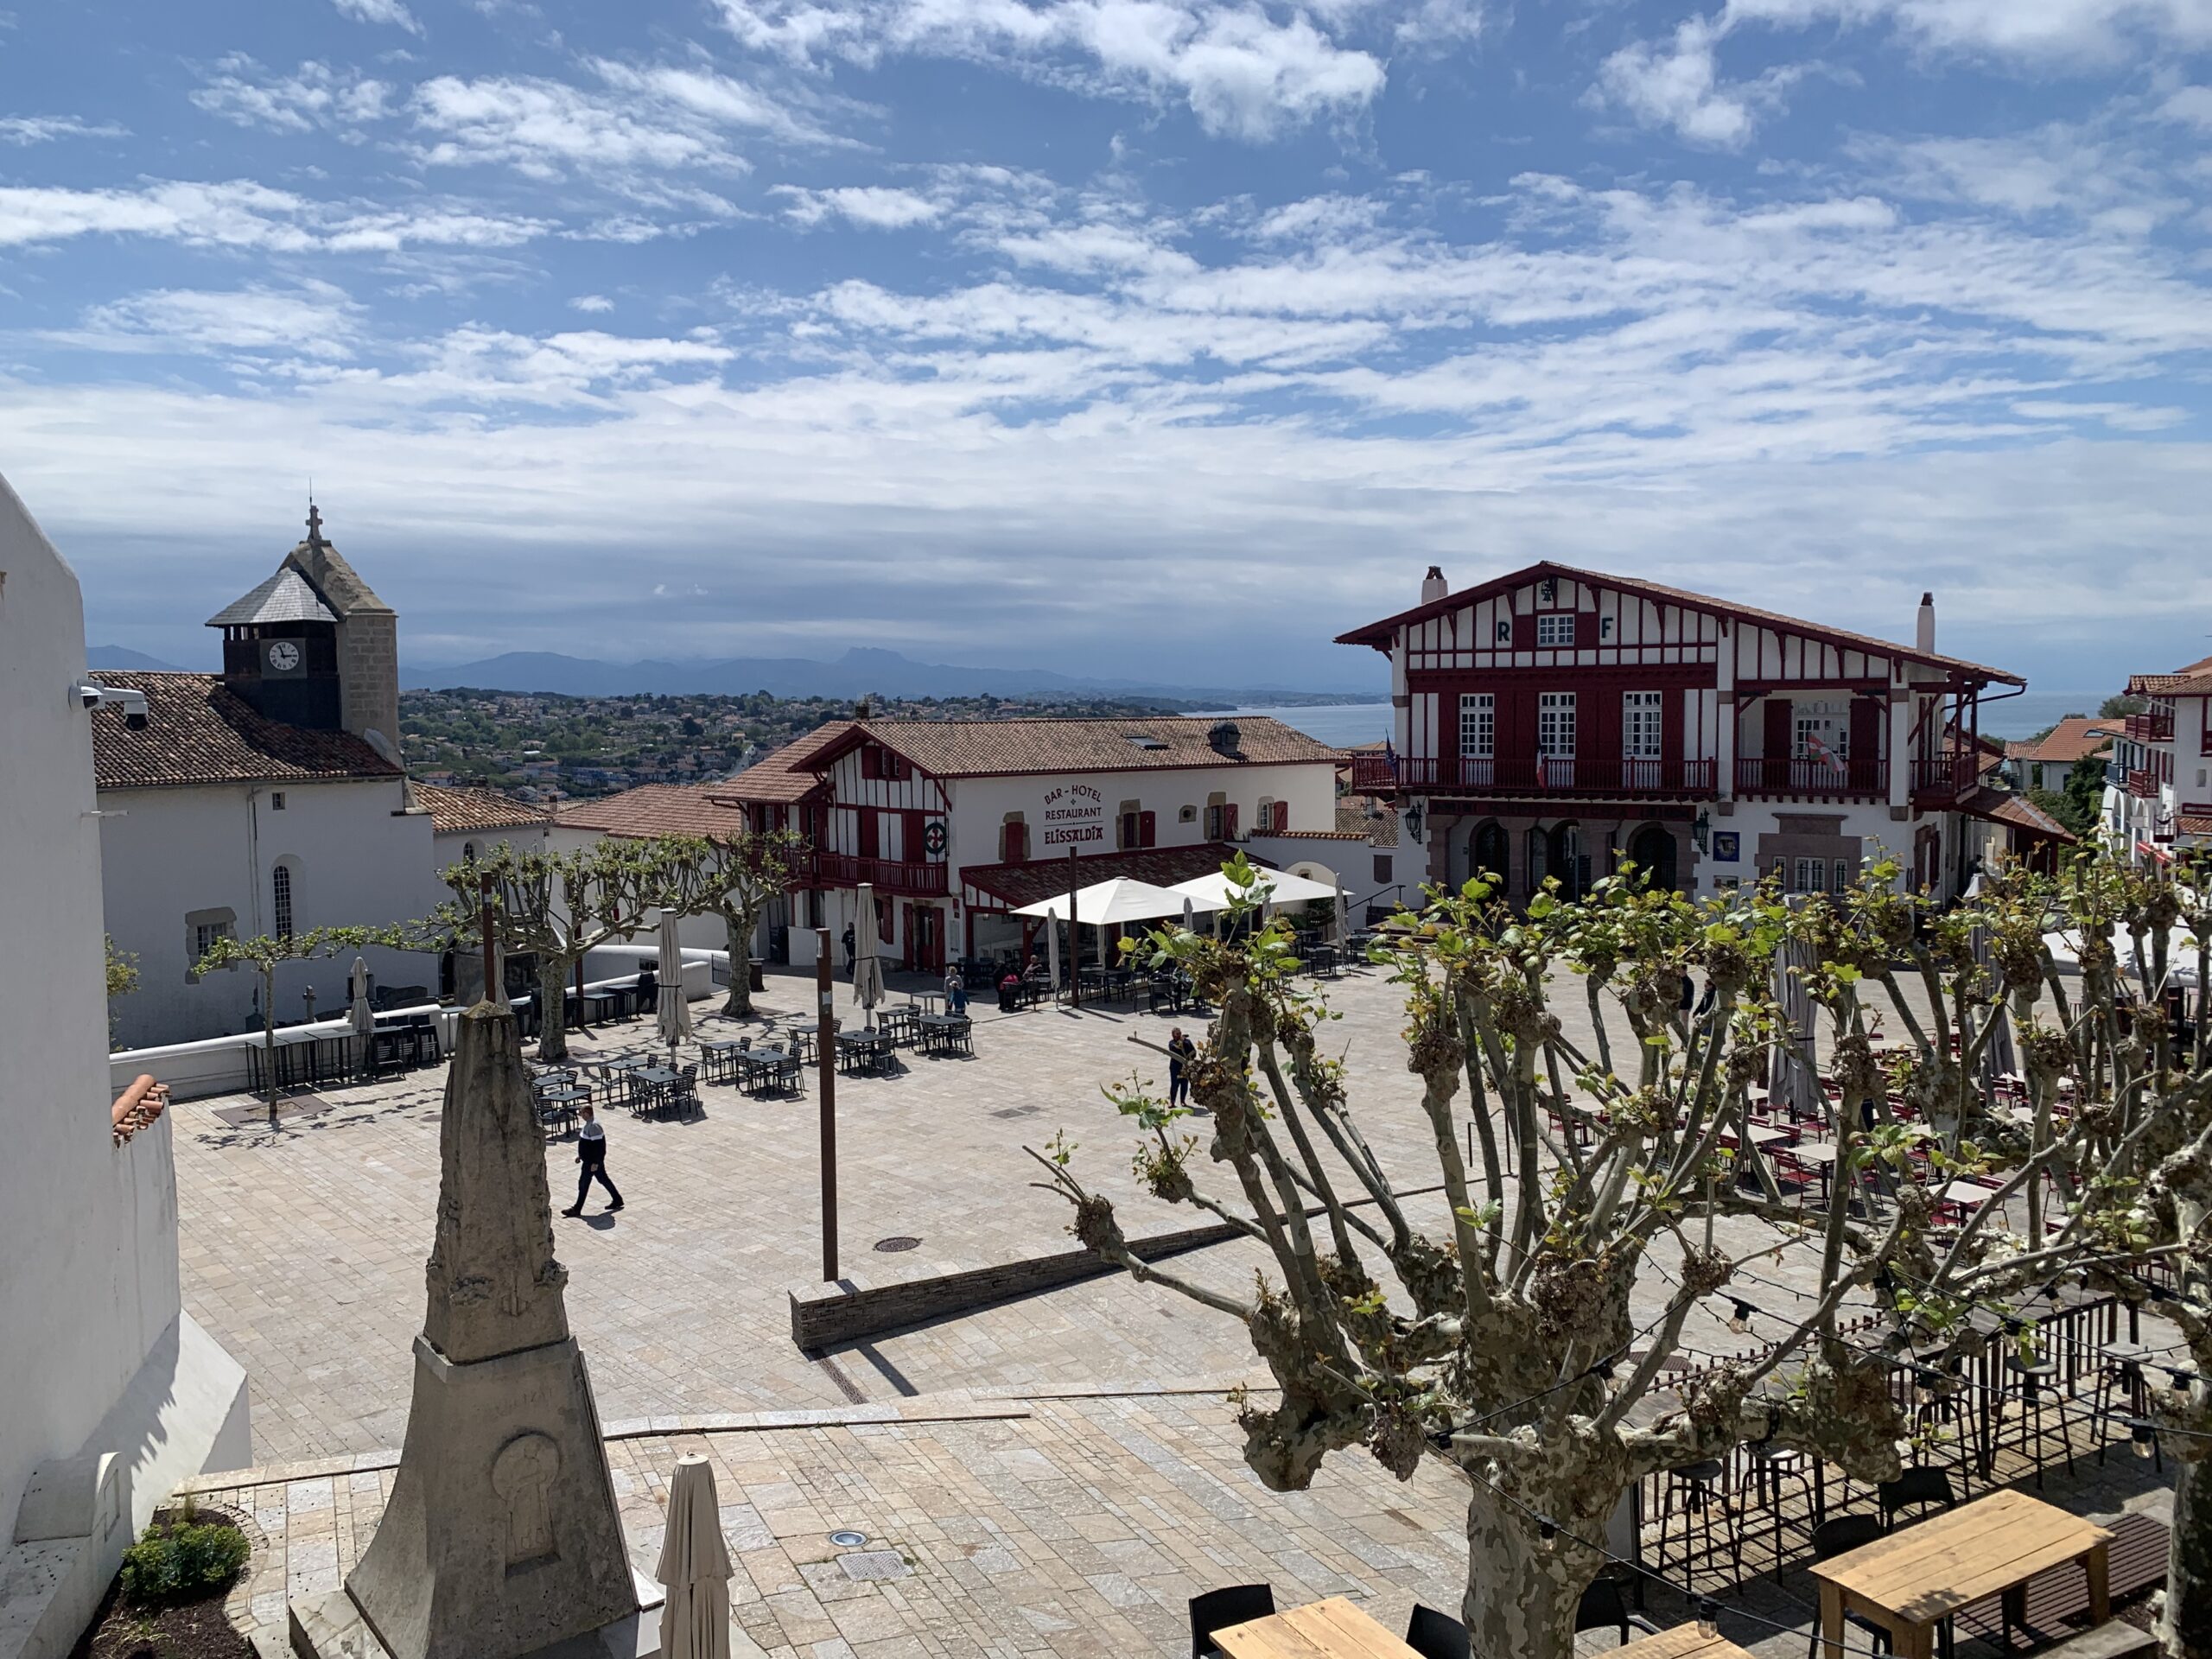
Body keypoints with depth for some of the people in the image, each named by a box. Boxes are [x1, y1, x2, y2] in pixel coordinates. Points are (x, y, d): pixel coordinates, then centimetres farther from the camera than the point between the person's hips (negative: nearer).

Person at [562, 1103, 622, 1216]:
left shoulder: (594, 1126, -26)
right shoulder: (589, 1123, 7)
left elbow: (598, 1146, -26)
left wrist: (595, 1163, -25)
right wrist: (581, 1156, 22)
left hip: (592, 1161, -10)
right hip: (588, 1159, 10)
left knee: (583, 1183, 0)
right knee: (603, 1179, 18)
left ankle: (576, 1209, 10)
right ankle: (617, 1200, 26)